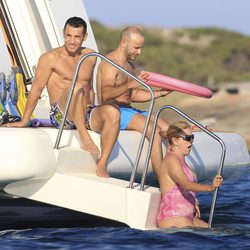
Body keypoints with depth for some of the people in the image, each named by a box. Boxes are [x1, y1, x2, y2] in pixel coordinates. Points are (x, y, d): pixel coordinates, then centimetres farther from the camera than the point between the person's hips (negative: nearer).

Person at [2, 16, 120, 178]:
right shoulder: (51, 58, -1)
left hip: (86, 115, 5)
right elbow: (37, 89, -1)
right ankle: (83, 136, -31)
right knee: (76, 87, -36)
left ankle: (102, 166, -31)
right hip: (60, 115, -5)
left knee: (112, 112, -29)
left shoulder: (90, 56, 16)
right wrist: (24, 121, -3)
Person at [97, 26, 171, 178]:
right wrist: (130, 84, -40)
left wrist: (160, 94, 12)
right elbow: (106, 94, -26)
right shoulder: (109, 63, -11)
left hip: (128, 110, 10)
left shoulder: (130, 66, 20)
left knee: (168, 130, -3)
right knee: (154, 131, -25)